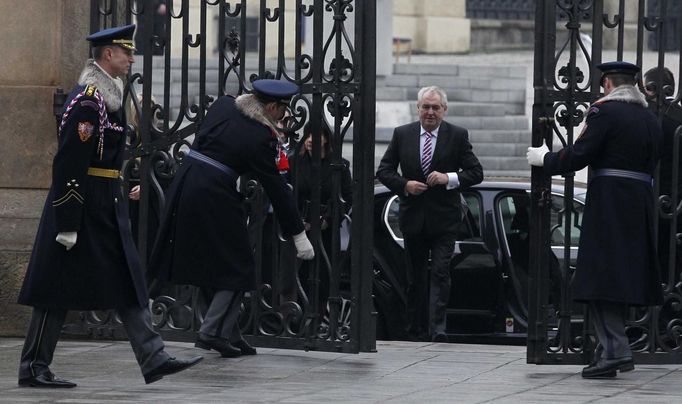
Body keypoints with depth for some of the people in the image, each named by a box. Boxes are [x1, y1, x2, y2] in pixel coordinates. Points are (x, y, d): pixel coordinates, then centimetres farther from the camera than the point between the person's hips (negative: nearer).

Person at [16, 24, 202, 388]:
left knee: (128, 285, 6)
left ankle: (153, 359, 6)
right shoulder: (87, 102, -18)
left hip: (107, 206, 10)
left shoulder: (108, 96, 13)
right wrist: (68, 224, -23)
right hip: (82, 207, -10)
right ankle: (33, 369, 4)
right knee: (59, 289, -2)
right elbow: (68, 166, -21)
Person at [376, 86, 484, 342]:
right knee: (415, 277, 11)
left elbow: (476, 173, -2)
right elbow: (384, 171, 7)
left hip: (444, 218, -3)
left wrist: (449, 178, -18)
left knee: (440, 273, -14)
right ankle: (416, 333, 18)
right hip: (414, 217, 3)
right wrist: (404, 185, -11)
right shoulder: (402, 134, 5)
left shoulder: (457, 136, -1)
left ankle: (438, 329, -18)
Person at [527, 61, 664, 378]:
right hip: (641, 204, 7)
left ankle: (613, 349, -18)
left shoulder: (604, 111, -9)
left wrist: (544, 159, 4)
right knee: (623, 277, 14)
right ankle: (615, 349, 18)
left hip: (608, 204, -7)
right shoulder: (650, 119, 14)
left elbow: (578, 155, -12)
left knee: (600, 277, -8)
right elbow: (650, 164, 17)